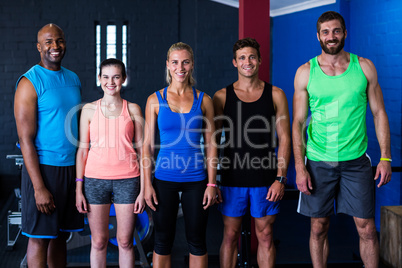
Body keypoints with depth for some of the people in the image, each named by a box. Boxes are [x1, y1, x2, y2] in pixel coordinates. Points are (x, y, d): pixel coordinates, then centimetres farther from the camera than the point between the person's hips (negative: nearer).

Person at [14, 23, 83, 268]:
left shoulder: (74, 79, 12)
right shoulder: (30, 82, -9)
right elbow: (26, 139, -13)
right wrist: (39, 187, -18)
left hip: (72, 168, 6)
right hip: (43, 168, -6)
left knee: (60, 236, 12)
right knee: (40, 239, 1)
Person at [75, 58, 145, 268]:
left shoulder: (133, 109, 4)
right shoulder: (89, 109, 5)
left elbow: (141, 150, 5)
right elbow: (82, 150, 6)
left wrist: (143, 189, 0)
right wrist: (79, 189, 0)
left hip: (127, 180, 0)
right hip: (95, 179, 0)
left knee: (125, 241, 5)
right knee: (98, 242, 6)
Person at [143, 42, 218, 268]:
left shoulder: (203, 100, 3)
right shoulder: (156, 100, 2)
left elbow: (211, 145, 4)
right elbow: (147, 144, 3)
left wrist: (212, 183, -2)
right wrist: (147, 184, -3)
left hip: (196, 180, 0)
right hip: (164, 179, 0)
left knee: (197, 241, 7)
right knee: (163, 241, 6)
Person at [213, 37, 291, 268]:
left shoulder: (275, 95, 3)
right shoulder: (222, 97, 4)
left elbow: (284, 138, 2)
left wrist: (280, 179, -6)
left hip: (266, 180, 0)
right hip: (232, 178, 0)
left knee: (265, 236, 7)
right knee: (230, 235, 6)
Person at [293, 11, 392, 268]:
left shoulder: (364, 67, 3)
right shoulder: (306, 72, 1)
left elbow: (379, 113, 6)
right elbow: (298, 123, 2)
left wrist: (385, 157, -1)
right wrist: (300, 167, -5)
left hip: (356, 160, 0)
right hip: (318, 162, 0)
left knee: (367, 228, 1)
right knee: (319, 227, 7)